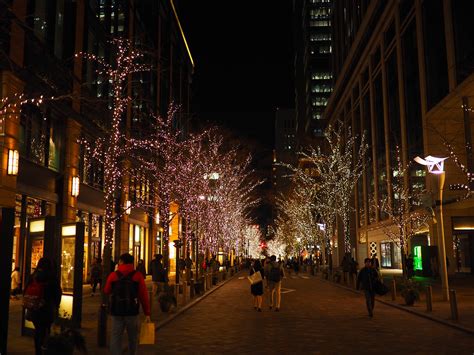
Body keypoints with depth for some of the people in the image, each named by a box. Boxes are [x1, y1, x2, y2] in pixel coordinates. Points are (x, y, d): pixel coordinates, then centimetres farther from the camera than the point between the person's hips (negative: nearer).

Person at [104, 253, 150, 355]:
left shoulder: (113, 275, -2)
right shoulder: (138, 275, -5)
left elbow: (106, 291, 11)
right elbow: (144, 296, -7)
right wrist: (147, 313, -3)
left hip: (116, 312, 0)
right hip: (132, 312, 0)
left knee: (116, 337, 4)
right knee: (133, 337, 16)